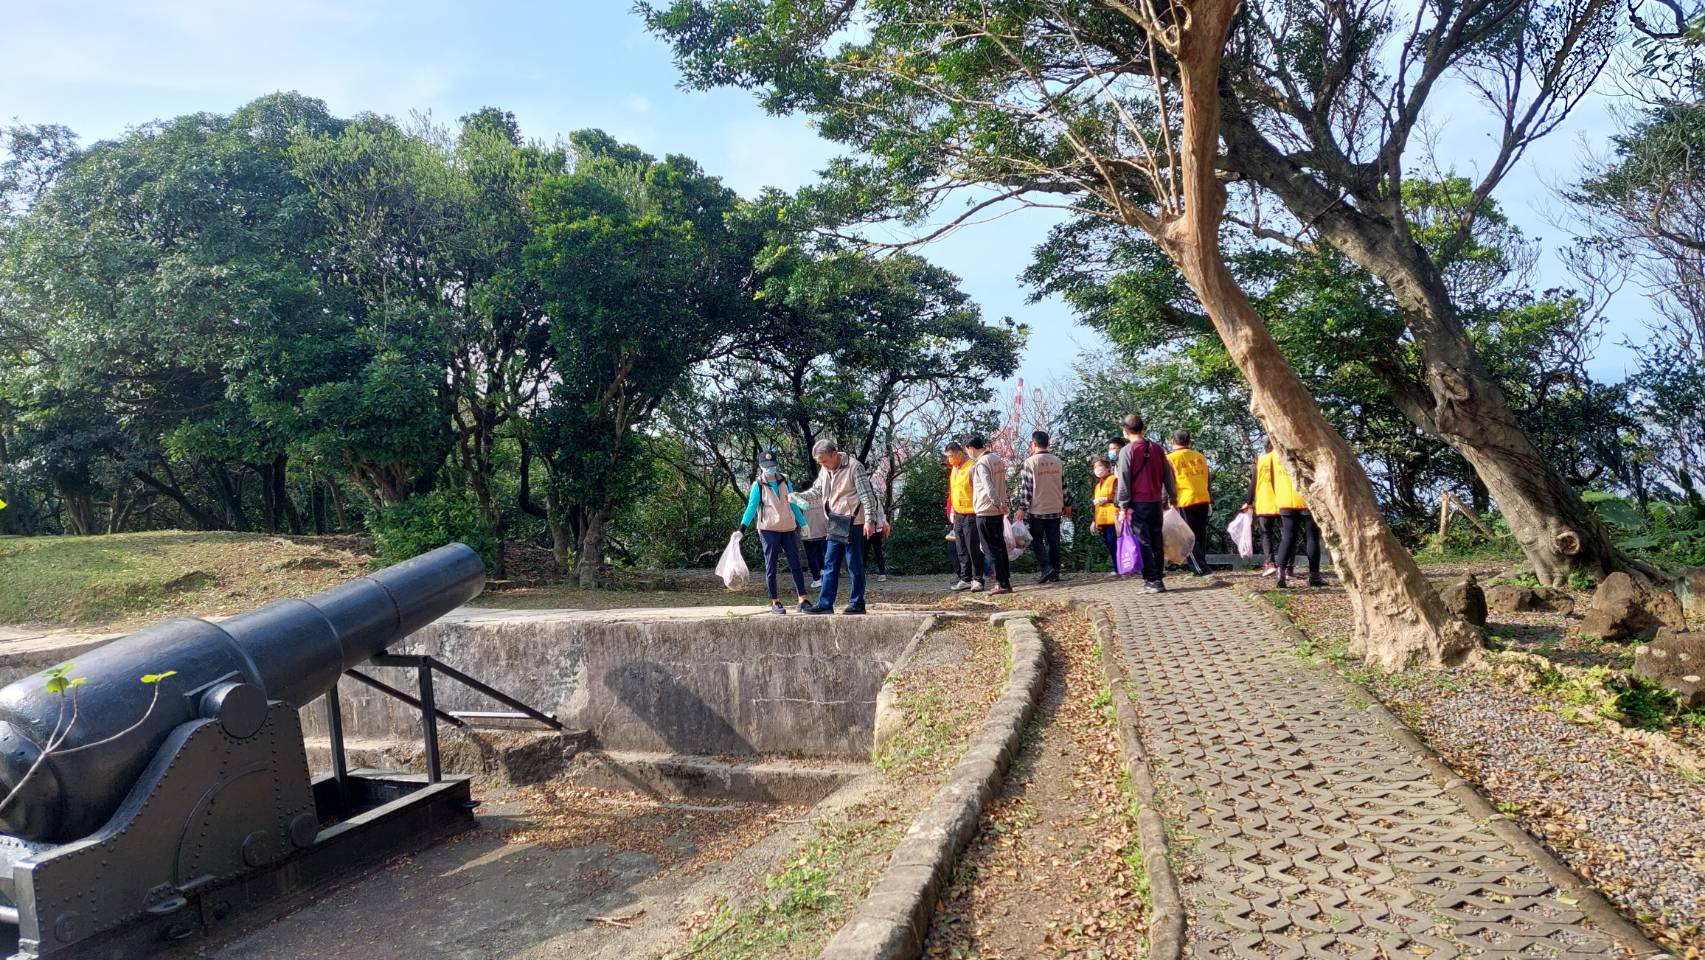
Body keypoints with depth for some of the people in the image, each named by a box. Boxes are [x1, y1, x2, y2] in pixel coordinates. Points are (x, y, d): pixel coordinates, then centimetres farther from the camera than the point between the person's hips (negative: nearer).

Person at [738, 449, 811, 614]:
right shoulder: (758, 485, 0)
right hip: (768, 529, -3)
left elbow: (794, 505, 15)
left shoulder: (786, 482, 11)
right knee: (771, 567, 2)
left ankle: (803, 600, 4)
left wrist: (804, 524, 13)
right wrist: (742, 528, -15)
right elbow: (751, 507, -4)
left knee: (795, 565, 1)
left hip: (788, 528, 3)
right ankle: (775, 602, 9)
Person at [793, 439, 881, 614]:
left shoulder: (854, 467, -12)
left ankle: (857, 604, 9)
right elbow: (816, 492, 18)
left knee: (854, 565, 0)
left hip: (853, 524, -7)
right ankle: (825, 603, 11)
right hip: (835, 525, 7)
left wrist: (869, 519, -19)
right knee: (830, 565, 7)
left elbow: (867, 494, -14)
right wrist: (799, 497, 0)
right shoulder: (825, 471, 10)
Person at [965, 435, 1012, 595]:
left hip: (985, 511, -8)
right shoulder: (997, 458, 11)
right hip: (998, 510, 9)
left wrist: (998, 504, -24)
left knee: (991, 549, -3)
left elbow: (988, 487, -26)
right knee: (1000, 546, 14)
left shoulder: (981, 463, -16)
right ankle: (1005, 579, 18)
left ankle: (1002, 583, -3)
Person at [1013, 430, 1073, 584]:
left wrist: (1022, 508, -8)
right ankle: (1054, 574, 10)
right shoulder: (1058, 462, 6)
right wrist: (1067, 504, 20)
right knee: (1053, 542, 9)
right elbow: (1064, 485, 10)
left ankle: (1046, 568, -8)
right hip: (1055, 508, 4)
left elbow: (1025, 487, -12)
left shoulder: (1029, 462, -11)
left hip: (1037, 509, -4)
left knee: (1037, 541, 7)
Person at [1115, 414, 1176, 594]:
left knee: (1143, 542, -3)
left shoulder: (1127, 451, -8)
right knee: (1157, 542, 10)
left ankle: (1152, 581, -6)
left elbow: (1124, 481, -10)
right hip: (1156, 503, 5)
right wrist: (1170, 498, 20)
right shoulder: (1157, 448, 7)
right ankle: (1159, 579, 13)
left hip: (1138, 504, -5)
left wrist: (1124, 506, -6)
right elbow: (1167, 476, 11)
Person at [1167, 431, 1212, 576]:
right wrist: (1210, 502, 23)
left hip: (1184, 502, -5)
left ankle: (1201, 570, -8)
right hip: (1203, 500, 5)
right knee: (1200, 536, 13)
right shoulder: (1200, 457, 13)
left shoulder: (1171, 458, -3)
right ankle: (1200, 568, 15)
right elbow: (1207, 480, 17)